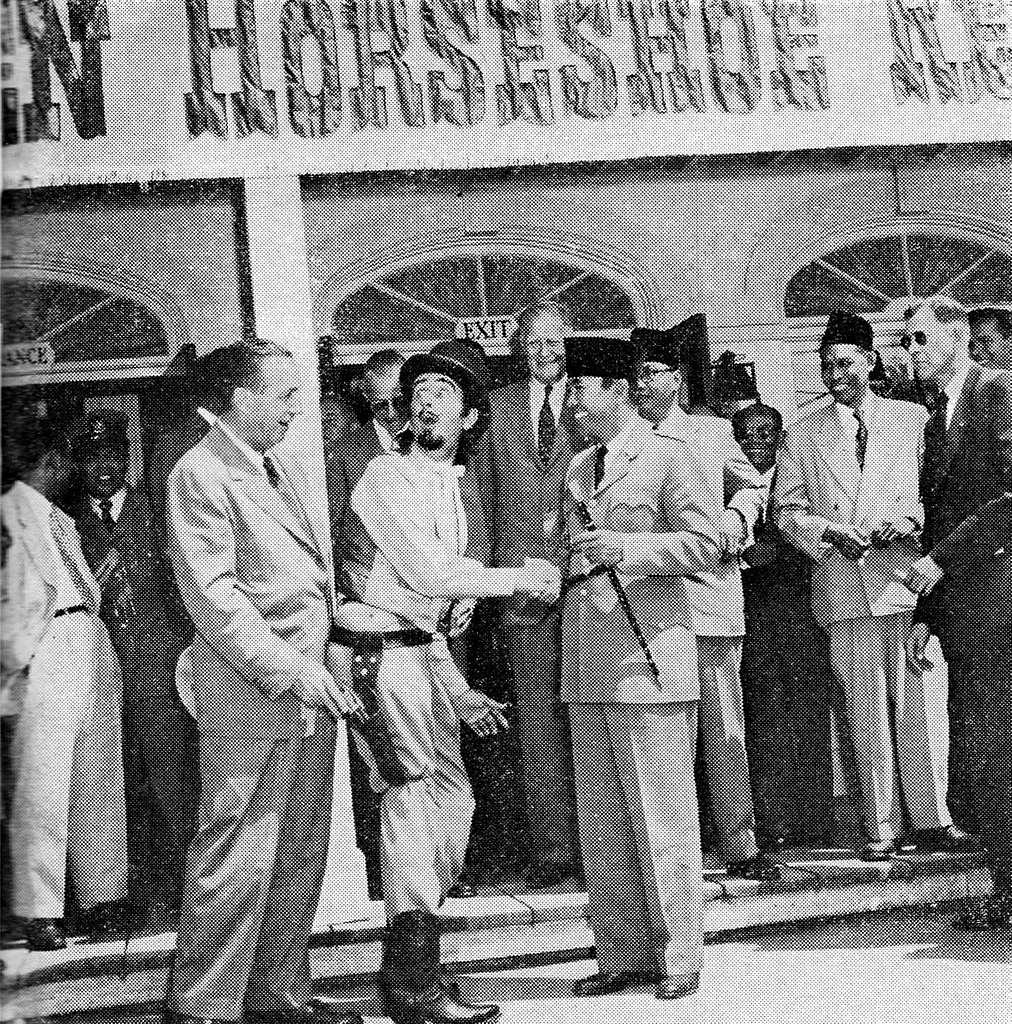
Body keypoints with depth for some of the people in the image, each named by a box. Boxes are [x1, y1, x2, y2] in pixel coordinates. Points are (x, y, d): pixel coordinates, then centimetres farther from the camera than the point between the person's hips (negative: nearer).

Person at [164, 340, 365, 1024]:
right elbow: (213, 596, -16)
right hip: (250, 690, -9)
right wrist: (291, 670, -19)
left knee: (302, 853, 12)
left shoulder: (288, 469, 18)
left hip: (311, 685, 9)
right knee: (237, 853, -5)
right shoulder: (201, 474, -10)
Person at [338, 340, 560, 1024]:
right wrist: (518, 579, -9)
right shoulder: (388, 476, -9)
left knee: (451, 797, 9)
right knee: (412, 800, -11)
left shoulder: (448, 485, 19)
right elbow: (427, 571, -17)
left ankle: (407, 964, 19)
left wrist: (459, 693, 19)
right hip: (376, 653, -9)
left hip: (421, 652, 9)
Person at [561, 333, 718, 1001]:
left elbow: (704, 544, -9)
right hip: (587, 667, 7)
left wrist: (627, 548, -18)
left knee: (662, 819, -3)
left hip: (649, 655, -7)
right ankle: (623, 955, 17)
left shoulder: (671, 457, -2)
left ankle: (678, 958, 6)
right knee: (600, 823, 9)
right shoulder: (579, 468, 19)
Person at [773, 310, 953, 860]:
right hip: (845, 588, 1)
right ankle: (883, 826, 6)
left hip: (908, 575, -1)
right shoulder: (801, 434, 13)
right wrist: (828, 534, -7)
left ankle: (934, 818, 5)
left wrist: (908, 521, -9)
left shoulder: (913, 418, 11)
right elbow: (786, 510, 11)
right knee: (867, 711, 1)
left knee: (918, 702, -4)